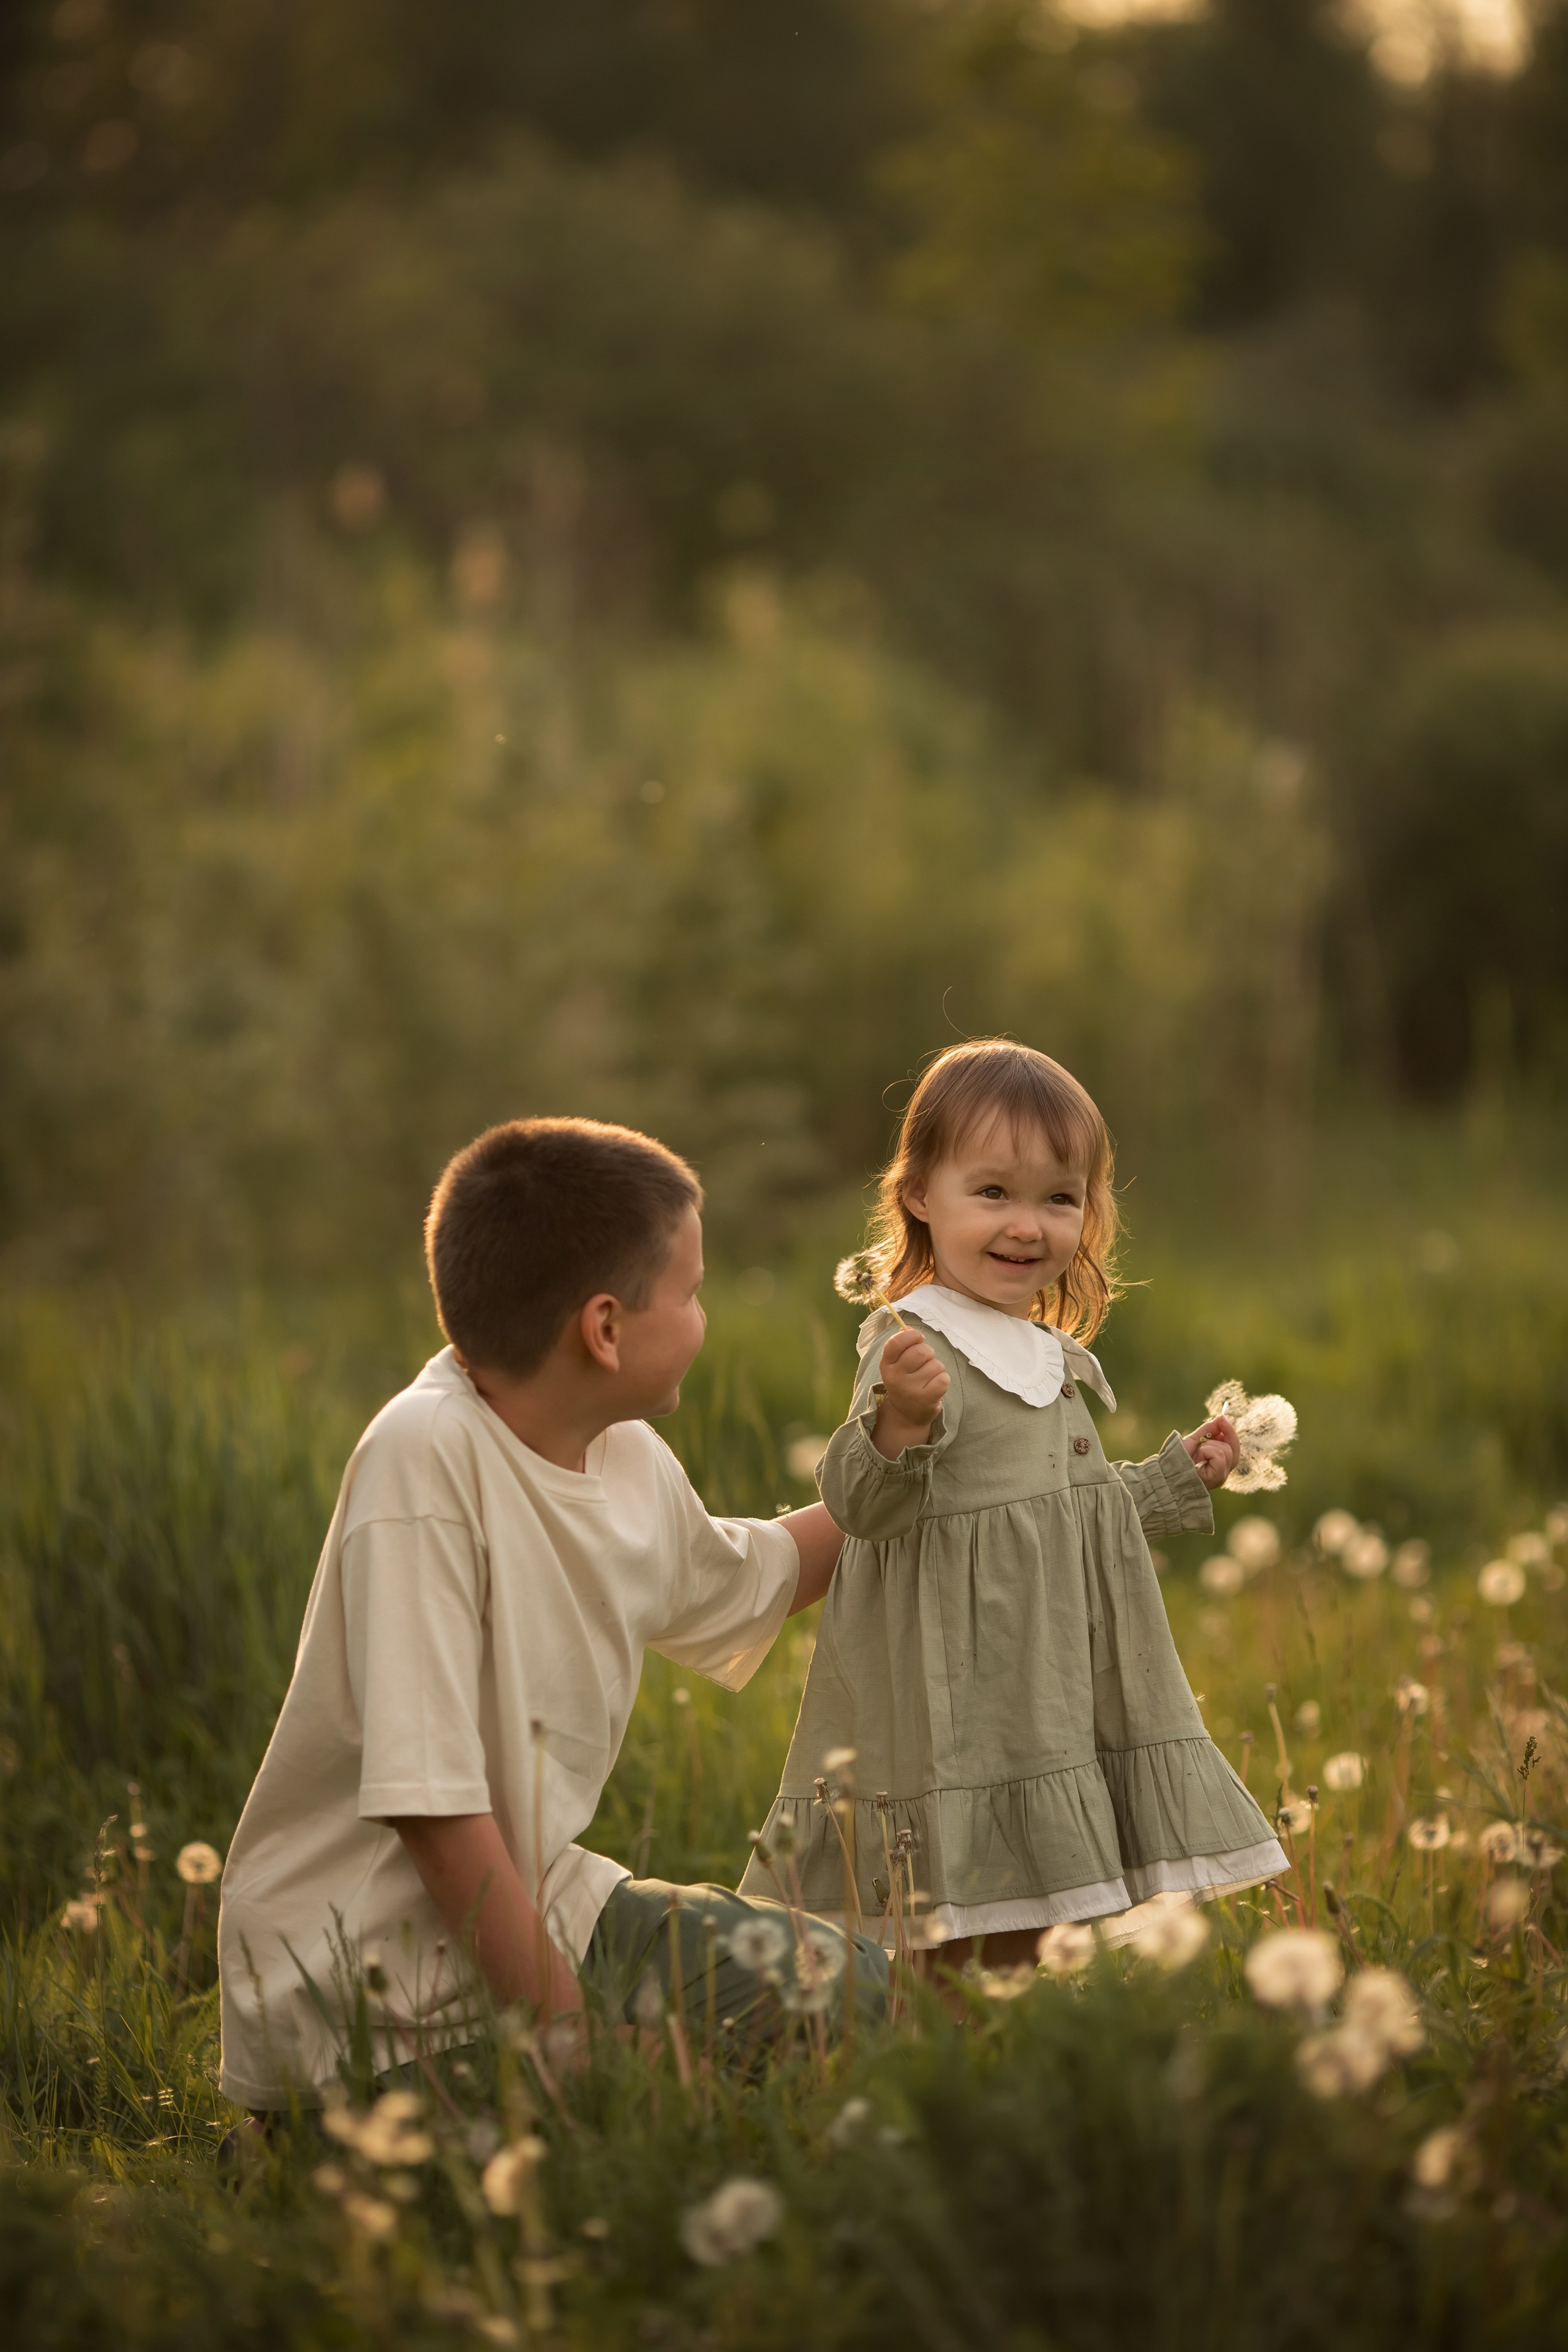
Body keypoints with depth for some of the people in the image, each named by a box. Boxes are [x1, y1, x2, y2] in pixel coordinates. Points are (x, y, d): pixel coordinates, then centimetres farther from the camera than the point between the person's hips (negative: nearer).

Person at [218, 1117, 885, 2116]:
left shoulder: (633, 1465, 1)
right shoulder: (426, 1455, -24)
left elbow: (745, 1579, 28)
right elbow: (433, 1805, -27)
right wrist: (565, 2034, -24)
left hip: (533, 1902, 9)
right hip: (369, 1978, -9)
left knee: (858, 1989, 11)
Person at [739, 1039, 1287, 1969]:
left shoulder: (1048, 1357, 15)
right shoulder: (914, 1346, -14)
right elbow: (861, 1505, -25)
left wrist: (1176, 1480, 27)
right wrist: (900, 1422, -42)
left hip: (1047, 1699, 9)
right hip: (953, 1699, -9)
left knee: (1026, 1944, 13)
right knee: (949, 1950, -7)